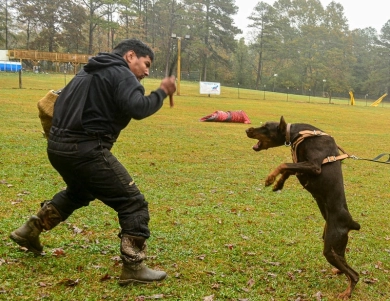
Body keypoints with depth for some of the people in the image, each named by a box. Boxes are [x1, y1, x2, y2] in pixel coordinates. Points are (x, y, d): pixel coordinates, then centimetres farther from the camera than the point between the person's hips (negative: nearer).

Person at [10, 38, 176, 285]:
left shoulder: (90, 71, 22)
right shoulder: (121, 74, -6)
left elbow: (60, 101, 26)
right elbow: (137, 109, -22)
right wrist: (162, 93, -9)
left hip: (58, 146, 10)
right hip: (85, 150, -9)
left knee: (79, 192, 36)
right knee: (133, 203, -3)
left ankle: (30, 231, 43)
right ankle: (133, 267, -3)